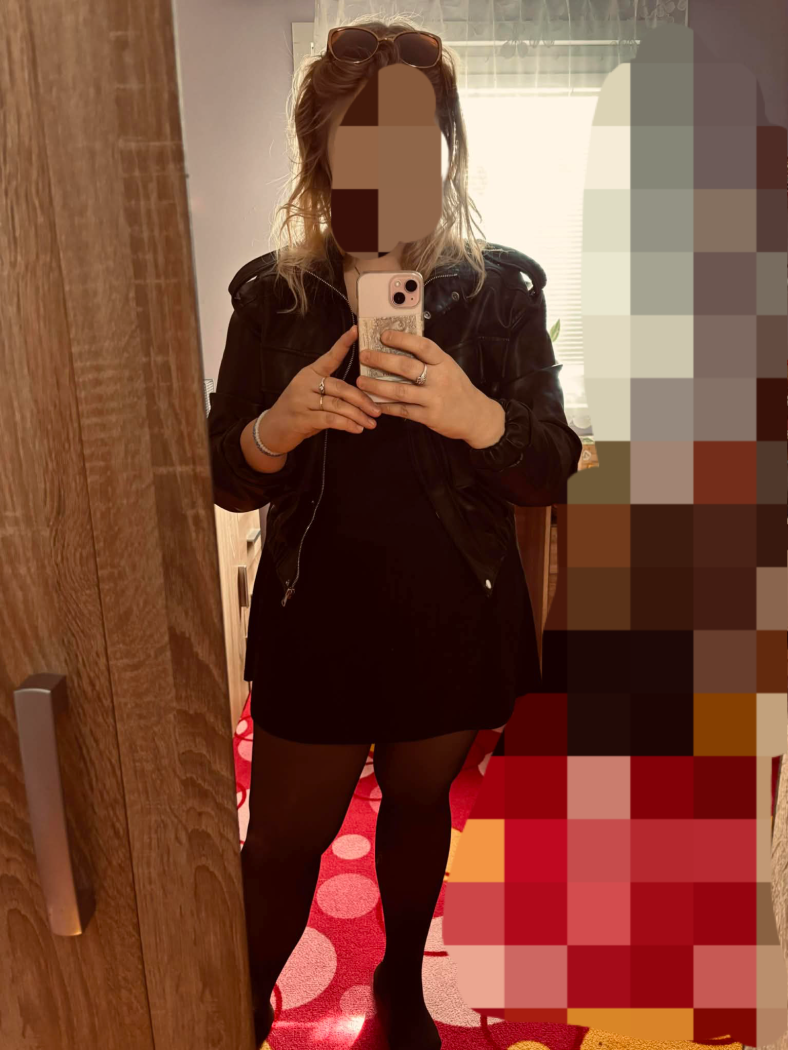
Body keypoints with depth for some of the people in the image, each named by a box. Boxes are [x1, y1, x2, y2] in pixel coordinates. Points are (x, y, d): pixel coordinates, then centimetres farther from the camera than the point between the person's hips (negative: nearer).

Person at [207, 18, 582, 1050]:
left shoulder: (501, 286, -6)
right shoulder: (272, 293, -5)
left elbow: (552, 471, -8)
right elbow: (226, 480, -2)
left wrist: (481, 418, -29)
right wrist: (277, 429, -25)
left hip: (455, 619, 1)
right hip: (316, 620, 0)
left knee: (419, 805, 22)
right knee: (282, 842, 11)